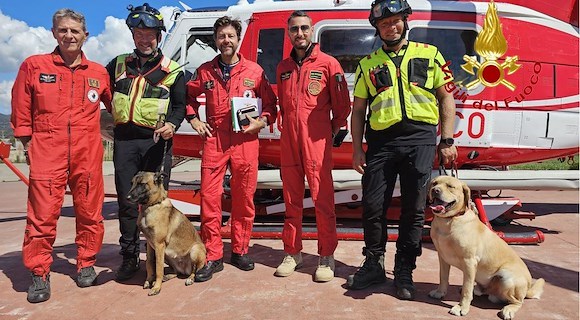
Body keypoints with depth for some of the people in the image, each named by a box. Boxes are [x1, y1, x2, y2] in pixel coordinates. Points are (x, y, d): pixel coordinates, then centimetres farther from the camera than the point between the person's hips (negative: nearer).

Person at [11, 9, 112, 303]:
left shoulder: (98, 73, 10)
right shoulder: (33, 66, 6)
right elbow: (21, 112, 9)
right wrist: (28, 145, 5)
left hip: (88, 156, 2)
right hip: (46, 155, -1)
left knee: (90, 213, 7)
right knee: (42, 216, -1)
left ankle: (86, 265, 25)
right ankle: (39, 275, 13)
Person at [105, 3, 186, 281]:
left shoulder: (172, 70, 7)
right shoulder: (119, 64, 15)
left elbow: (180, 105, 4)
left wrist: (172, 124, -14)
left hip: (157, 141, -2)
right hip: (125, 140, 3)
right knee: (126, 201, 5)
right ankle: (129, 258, 16)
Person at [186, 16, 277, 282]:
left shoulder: (255, 71, 6)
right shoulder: (204, 71, 10)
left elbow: (270, 103, 12)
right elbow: (188, 96, 23)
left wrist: (262, 121, -4)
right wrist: (194, 119, 9)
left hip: (245, 141, 0)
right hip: (213, 140, 1)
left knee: (244, 199, 6)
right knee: (209, 197, -3)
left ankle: (240, 251, 23)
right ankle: (213, 257, 8)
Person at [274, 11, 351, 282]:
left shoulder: (328, 63, 1)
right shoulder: (282, 68, 16)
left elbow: (342, 105, 2)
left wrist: (335, 129, 9)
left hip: (317, 143, -4)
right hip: (289, 143, 5)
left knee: (323, 200, -3)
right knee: (291, 201, 10)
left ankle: (326, 257, 7)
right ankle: (292, 253, 21)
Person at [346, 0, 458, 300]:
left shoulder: (429, 54, 12)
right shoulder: (367, 64, 13)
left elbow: (446, 98, 11)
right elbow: (358, 109, 12)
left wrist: (447, 141, 3)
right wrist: (357, 148, 3)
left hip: (420, 138, 0)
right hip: (381, 139, 1)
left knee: (414, 208, 3)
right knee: (373, 205, 2)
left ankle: (404, 271, 17)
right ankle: (374, 265, 21)